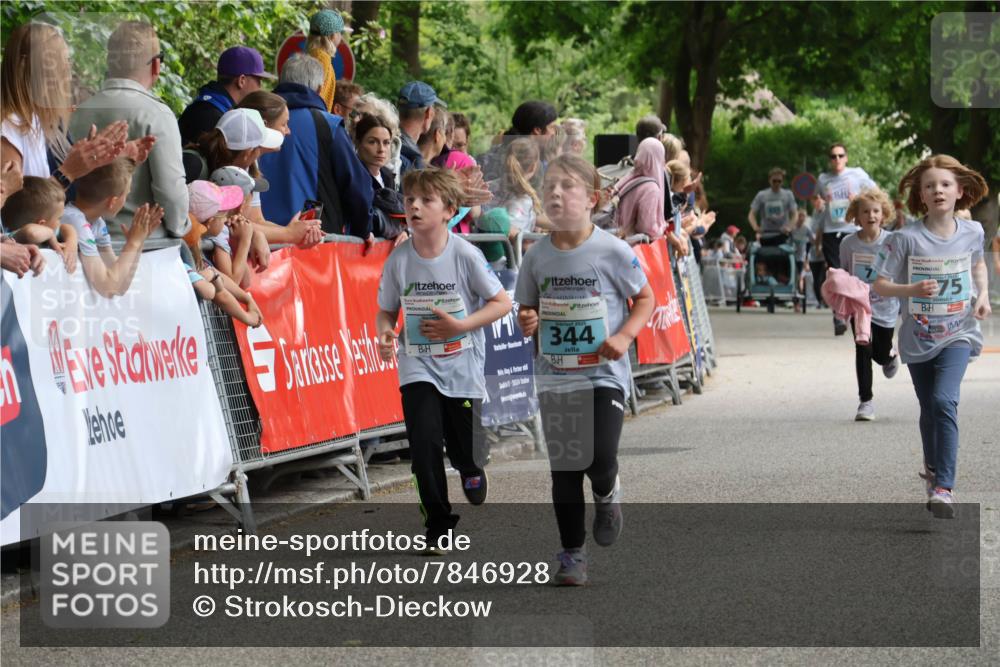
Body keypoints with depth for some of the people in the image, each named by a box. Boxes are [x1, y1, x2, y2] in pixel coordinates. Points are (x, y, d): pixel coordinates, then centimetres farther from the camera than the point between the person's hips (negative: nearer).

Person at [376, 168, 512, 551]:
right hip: (418, 367, 1)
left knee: (465, 449, 6)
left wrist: (460, 326, -17)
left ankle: (472, 474, 44)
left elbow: (502, 303, -6)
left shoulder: (465, 255, -11)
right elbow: (387, 311, 7)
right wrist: (385, 333, -15)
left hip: (463, 365, -1)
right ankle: (437, 523, 0)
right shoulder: (399, 259, -4)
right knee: (424, 441, -14)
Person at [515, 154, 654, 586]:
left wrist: (624, 336, -13)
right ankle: (572, 555, 16)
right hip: (554, 377, 3)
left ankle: (607, 495, 20)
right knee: (563, 469, 4)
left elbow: (645, 299, 2)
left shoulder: (612, 251, -8)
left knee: (600, 459, -17)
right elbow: (526, 310, 14)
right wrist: (527, 323, -10)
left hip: (604, 374, -3)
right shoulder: (537, 256, 2)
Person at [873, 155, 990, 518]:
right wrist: (913, 290, -27)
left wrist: (983, 294, 2)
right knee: (929, 410, 15)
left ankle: (943, 488, -22)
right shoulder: (907, 238, -12)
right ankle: (933, 469, 44)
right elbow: (880, 285, -10)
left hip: (958, 334, -1)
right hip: (919, 337, 1)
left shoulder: (972, 232, -4)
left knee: (944, 401, -22)